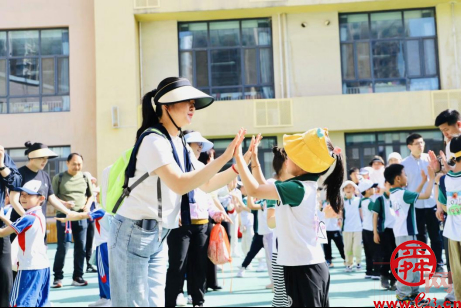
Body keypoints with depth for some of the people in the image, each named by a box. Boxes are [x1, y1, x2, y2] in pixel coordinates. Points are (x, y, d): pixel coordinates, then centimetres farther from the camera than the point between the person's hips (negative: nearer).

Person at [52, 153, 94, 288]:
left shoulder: (85, 178, 9)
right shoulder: (59, 178, 0)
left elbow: (91, 195, 18)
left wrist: (88, 205, -1)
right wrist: (64, 203, -19)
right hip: (64, 216, -3)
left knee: (81, 247, 3)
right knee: (63, 247, -6)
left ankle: (77, 277, 12)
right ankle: (58, 277, 3)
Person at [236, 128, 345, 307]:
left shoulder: (298, 188, -19)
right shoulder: (307, 186, 9)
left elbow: (254, 191, -23)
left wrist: (239, 156, -15)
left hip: (302, 269, -9)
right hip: (313, 267, 9)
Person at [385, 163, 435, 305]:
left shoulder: (394, 194, 10)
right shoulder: (403, 193, -20)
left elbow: (414, 195, 20)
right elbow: (426, 195, -19)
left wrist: (423, 181, 20)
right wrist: (431, 178, -7)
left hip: (403, 232, 10)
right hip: (406, 233, -10)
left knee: (412, 263, 17)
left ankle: (413, 292, 23)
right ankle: (403, 296, -1)